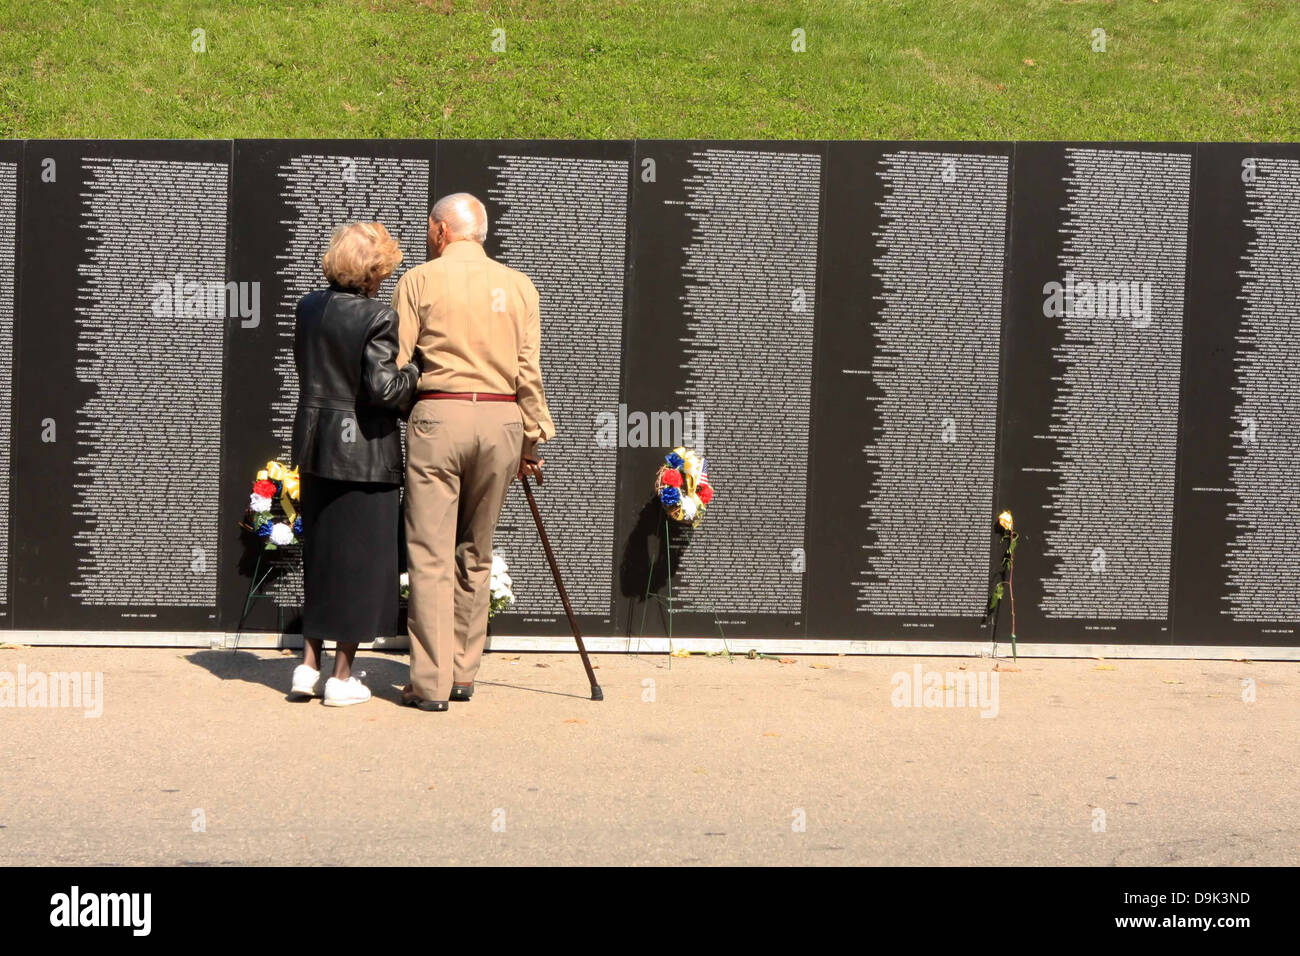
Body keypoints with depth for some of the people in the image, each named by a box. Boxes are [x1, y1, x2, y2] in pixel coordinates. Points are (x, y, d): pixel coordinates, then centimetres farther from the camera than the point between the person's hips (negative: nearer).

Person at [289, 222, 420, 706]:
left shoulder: (310, 307, 5)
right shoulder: (377, 317, -16)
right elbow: (384, 389, -19)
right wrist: (414, 370, -2)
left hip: (314, 446, 6)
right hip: (363, 452, -6)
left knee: (319, 553, 18)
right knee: (358, 557, 4)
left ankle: (309, 663, 21)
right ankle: (342, 676, 10)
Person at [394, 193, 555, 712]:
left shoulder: (419, 280, 2)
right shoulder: (519, 286, 9)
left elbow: (395, 363, -1)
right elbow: (529, 372, 5)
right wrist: (533, 440, 11)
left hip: (438, 415, -3)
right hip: (501, 420, 3)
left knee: (431, 555, -1)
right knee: (476, 554, 14)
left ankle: (431, 682, -2)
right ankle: (463, 673, 18)